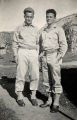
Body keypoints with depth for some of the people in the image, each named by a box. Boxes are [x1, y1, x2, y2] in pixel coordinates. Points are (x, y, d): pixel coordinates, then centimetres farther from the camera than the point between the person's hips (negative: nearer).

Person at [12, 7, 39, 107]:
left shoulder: (35, 29, 15)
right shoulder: (19, 28, 9)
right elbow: (15, 43, 8)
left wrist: (37, 55, 7)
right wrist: (15, 55, -3)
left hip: (33, 53, 2)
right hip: (22, 52, -2)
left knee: (35, 75, -3)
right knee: (21, 74, -3)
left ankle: (33, 96, 8)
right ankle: (19, 96, 6)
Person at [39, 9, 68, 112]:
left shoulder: (58, 29, -2)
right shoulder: (43, 30, 14)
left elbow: (64, 45, -6)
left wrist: (59, 57, -15)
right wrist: (41, 53, 12)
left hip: (54, 56, -6)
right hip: (45, 57, 6)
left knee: (56, 80, -4)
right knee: (47, 80, 9)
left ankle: (56, 104, 1)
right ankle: (50, 100, 19)